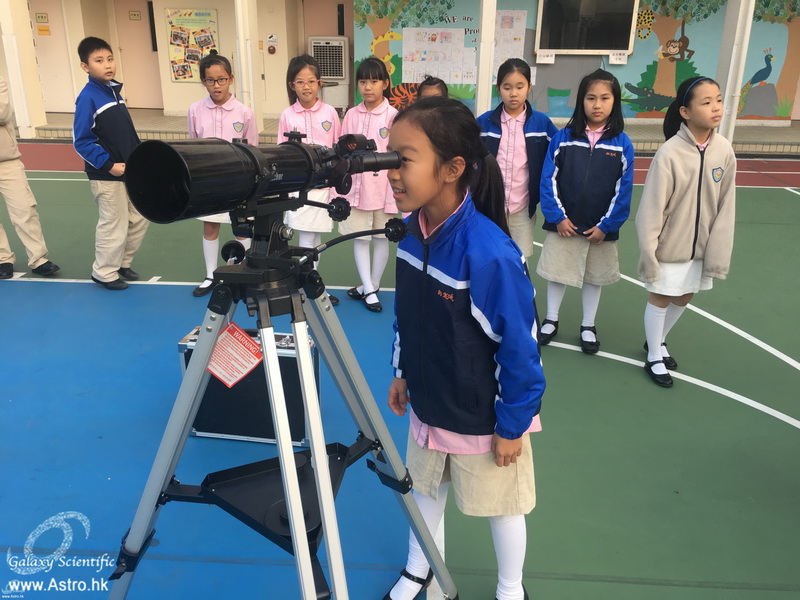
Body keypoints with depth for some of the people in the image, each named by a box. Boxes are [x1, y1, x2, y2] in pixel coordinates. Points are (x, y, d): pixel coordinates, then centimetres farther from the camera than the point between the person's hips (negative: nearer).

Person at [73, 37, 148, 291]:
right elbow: (81, 142, -18)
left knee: (140, 218, 16)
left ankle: (122, 263, 33)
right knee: (114, 226, 2)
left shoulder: (114, 90, 8)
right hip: (106, 176, -8)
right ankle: (104, 272, 22)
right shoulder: (87, 98, -16)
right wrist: (108, 165, -23)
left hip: (131, 171, 8)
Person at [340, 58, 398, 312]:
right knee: (359, 239, 5)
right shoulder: (351, 115, 3)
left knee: (381, 238, 9)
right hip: (356, 187, 3)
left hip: (383, 188, -3)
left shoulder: (393, 116, -7)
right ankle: (369, 290, 14)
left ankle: (372, 286, 25)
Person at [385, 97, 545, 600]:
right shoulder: (414, 229, -9)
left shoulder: (488, 253, -31)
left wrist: (512, 426, -15)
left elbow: (519, 345, -23)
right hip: (427, 406, 6)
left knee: (500, 503, 18)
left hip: (483, 418, -6)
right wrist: (402, 372, 12)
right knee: (426, 487, 25)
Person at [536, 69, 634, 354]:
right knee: (557, 273, 11)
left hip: (600, 228, 1)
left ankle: (588, 326, 32)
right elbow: (549, 180, -5)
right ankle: (551, 320, 31)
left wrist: (607, 225, -9)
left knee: (595, 277, 14)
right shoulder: (563, 137, -6)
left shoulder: (622, 143, -5)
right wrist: (557, 216, -11)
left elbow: (623, 189, -4)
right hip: (563, 224, 0)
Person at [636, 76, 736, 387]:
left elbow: (726, 207, -1)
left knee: (684, 298, 18)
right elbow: (652, 207, -15)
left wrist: (719, 253, -1)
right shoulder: (670, 153, -20)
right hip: (670, 245, -4)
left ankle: (658, 341, 43)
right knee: (661, 297, 9)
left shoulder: (724, 151, -6)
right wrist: (648, 251, -14)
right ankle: (654, 357, 29)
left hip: (701, 245, 5)